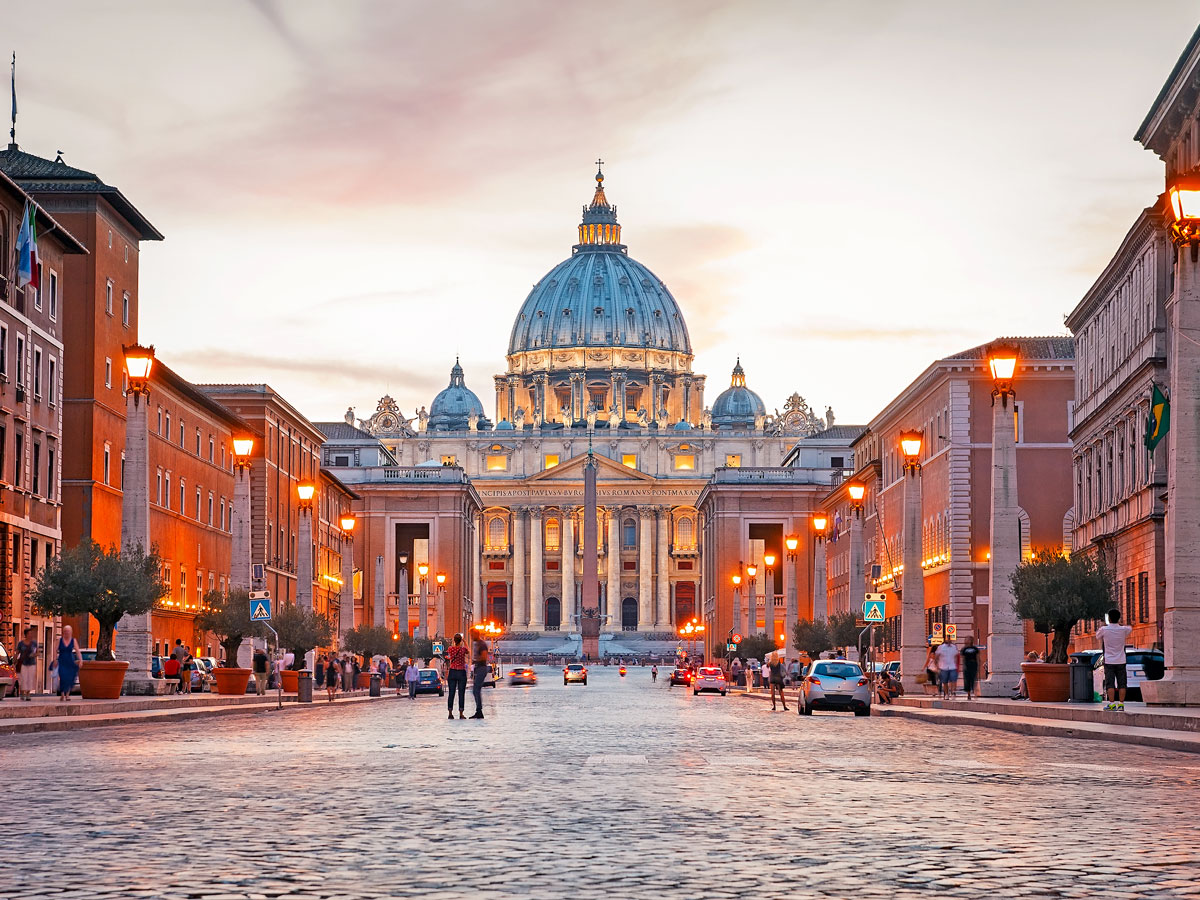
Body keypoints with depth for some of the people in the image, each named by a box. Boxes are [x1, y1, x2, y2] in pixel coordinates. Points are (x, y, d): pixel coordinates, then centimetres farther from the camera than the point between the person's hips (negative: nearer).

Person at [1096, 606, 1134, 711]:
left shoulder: (1104, 630, -9)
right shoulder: (1123, 629, -3)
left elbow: (1097, 636, 12)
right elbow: (1130, 629, 22)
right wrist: (1120, 624, 30)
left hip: (1109, 661, -2)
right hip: (1121, 661, 2)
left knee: (1110, 684, -1)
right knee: (1121, 684, 4)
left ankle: (1111, 703, -6)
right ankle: (1121, 704, 1)